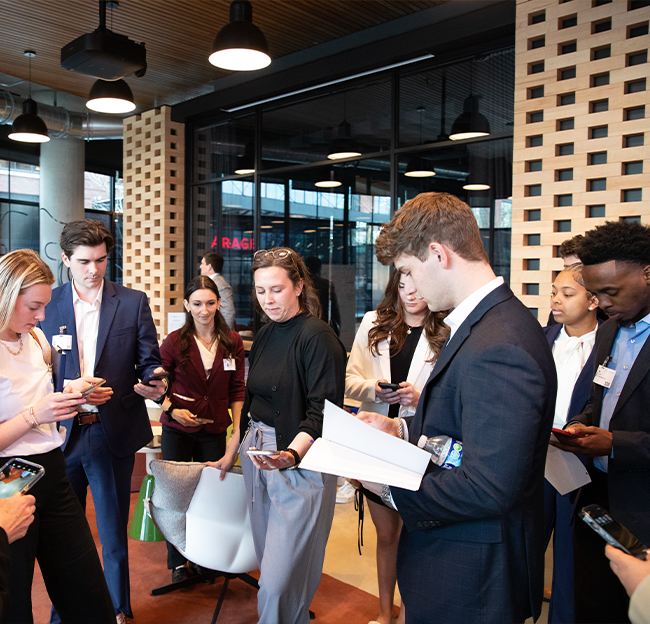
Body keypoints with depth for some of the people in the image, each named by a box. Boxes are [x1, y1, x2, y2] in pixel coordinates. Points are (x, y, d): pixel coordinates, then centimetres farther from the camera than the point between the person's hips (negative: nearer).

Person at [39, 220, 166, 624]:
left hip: (113, 435, -1)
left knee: (114, 533, 11)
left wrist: (155, 383, -21)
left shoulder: (133, 302, 1)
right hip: (62, 434, 1)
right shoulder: (48, 305, 4)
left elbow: (150, 361, 2)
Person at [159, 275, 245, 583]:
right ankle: (177, 562, 26)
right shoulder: (174, 342, -5)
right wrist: (172, 409, -16)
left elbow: (237, 390, 4)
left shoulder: (232, 342, 0)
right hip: (178, 431, -1)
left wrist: (238, 430, -3)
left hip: (215, 430, 1)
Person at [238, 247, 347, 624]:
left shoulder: (318, 337, -12)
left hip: (301, 462, -8)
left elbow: (323, 412, -18)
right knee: (270, 562, 16)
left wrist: (292, 452, -33)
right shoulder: (265, 336, 12)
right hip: (257, 454, 8)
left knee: (281, 580, -5)